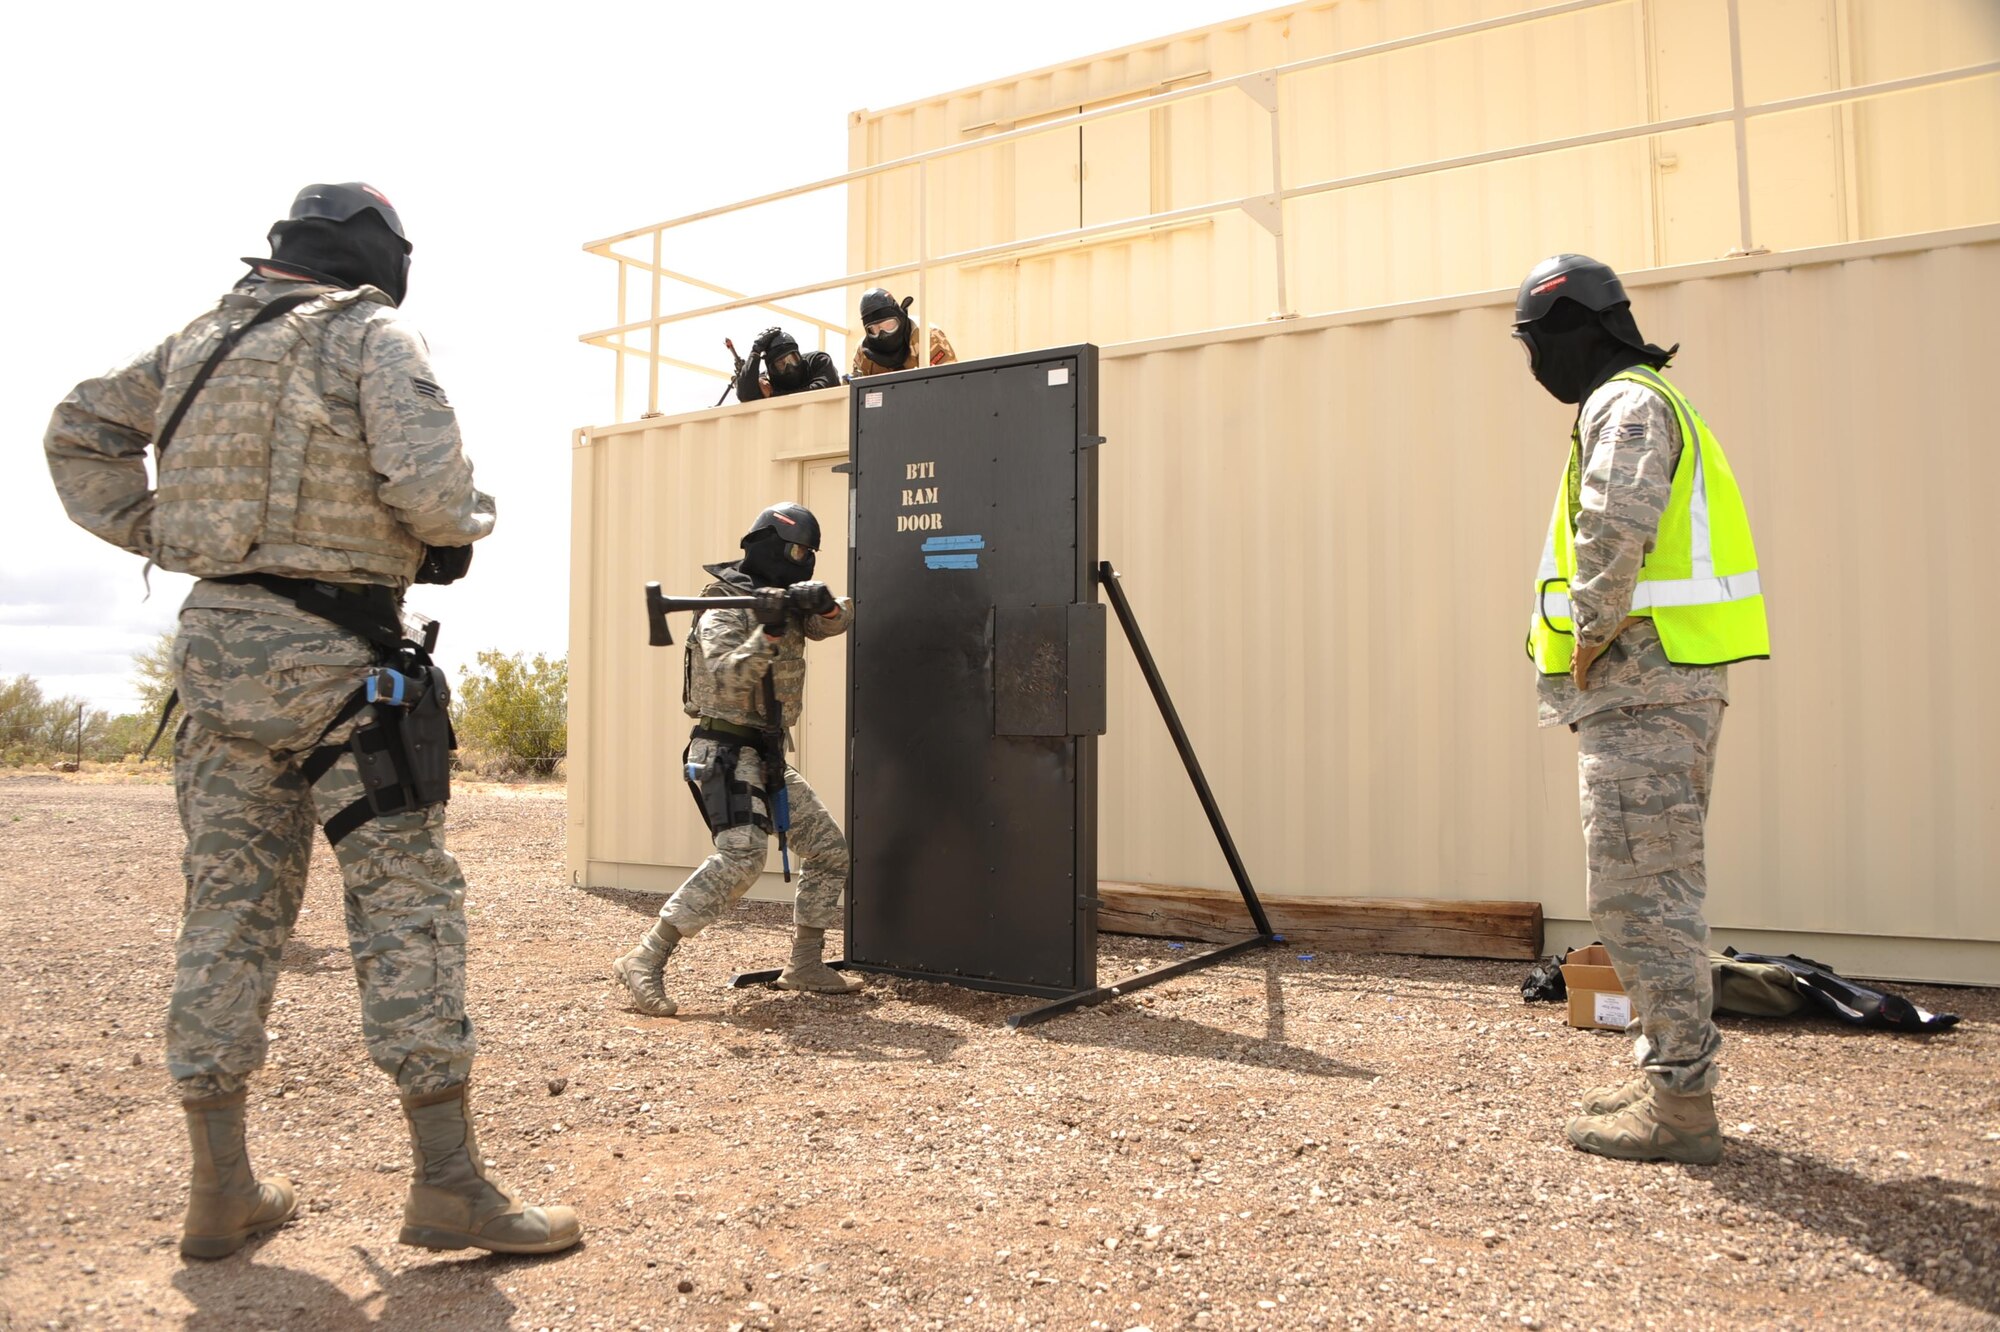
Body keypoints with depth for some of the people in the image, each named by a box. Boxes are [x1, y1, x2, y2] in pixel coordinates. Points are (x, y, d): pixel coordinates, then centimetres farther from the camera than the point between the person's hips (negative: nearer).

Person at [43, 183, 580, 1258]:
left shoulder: (201, 339, 17)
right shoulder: (371, 334, -4)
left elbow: (79, 429, 23)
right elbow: (426, 479, -18)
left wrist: (151, 533, 19)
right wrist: (469, 521, 2)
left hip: (214, 643, 7)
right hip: (329, 654, -7)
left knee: (228, 907, 11)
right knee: (406, 899, -3)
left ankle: (221, 1189, 17)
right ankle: (448, 1182, -1)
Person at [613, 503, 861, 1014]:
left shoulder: (787, 601, 11)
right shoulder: (723, 612, -12)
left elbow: (839, 618, 2)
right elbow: (727, 678, -26)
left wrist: (823, 604, -19)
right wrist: (769, 631, -36)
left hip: (769, 758, 9)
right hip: (725, 753, -9)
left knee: (830, 852, 11)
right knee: (741, 857, -27)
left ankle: (806, 966, 22)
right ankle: (645, 962, -23)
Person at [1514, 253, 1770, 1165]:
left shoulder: (1627, 405, -11)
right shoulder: (1647, 401, 23)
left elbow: (1617, 520, -31)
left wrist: (1595, 626, -18)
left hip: (1642, 688, -11)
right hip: (1661, 687, 11)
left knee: (1640, 893, -8)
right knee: (1658, 891, 16)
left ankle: (1682, 1105, -2)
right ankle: (1671, 1074, 26)